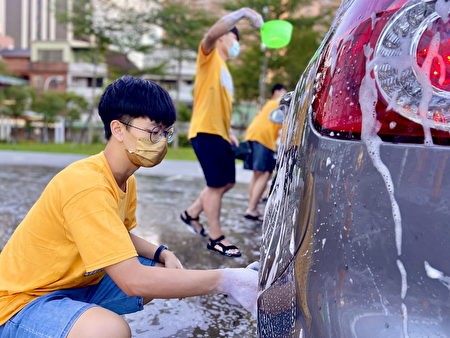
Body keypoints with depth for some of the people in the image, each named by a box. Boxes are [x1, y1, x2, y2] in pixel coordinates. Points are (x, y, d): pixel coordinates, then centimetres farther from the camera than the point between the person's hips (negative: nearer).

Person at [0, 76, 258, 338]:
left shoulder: (127, 180, 1)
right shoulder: (88, 185, -28)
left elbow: (122, 236, 16)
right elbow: (132, 280, -33)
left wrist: (164, 254, -4)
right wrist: (225, 280, -30)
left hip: (78, 283, 9)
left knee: (165, 275, 9)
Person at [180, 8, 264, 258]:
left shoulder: (226, 71, 24)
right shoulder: (209, 57, 0)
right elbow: (212, 33, -23)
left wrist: (230, 133, 22)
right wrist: (242, 13, -30)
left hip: (220, 134, 9)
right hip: (206, 132, -9)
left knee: (227, 182, 13)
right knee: (216, 185, -6)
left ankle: (192, 214, 28)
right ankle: (216, 239, 4)